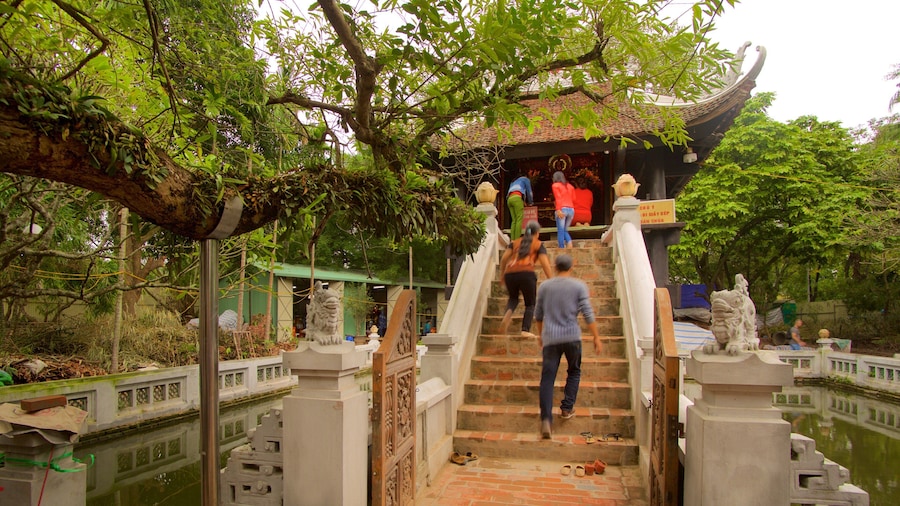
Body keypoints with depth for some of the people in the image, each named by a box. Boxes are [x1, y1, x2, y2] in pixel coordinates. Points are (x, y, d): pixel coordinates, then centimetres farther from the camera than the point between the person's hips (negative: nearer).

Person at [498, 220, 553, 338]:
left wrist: (501, 275, 23)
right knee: (530, 303, 15)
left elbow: (504, 258, 14)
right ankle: (525, 330, -1)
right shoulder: (539, 244, 15)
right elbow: (545, 264, 5)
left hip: (510, 274, 3)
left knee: (513, 298, 28)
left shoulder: (515, 242, 24)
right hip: (526, 273, -3)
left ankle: (508, 314, -3)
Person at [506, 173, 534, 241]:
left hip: (509, 199, 6)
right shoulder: (526, 179, 23)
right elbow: (529, 191, 18)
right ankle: (517, 240, -22)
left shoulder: (513, 182, 38)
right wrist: (530, 203, 32)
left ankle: (512, 240, -9)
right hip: (517, 198, -6)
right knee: (519, 219, -11)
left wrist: (523, 202, 36)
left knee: (514, 220, 2)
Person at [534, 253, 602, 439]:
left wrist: (540, 334, 29)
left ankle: (546, 419, -10)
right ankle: (567, 408, 18)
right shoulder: (579, 285, 1)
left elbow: (538, 314, 15)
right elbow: (588, 314, -5)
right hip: (572, 336, -1)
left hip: (550, 338, 1)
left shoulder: (544, 286, 8)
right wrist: (596, 337, 1)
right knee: (574, 372, 22)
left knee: (547, 377, 0)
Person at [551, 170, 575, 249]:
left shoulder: (555, 185, 4)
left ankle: (562, 248, -8)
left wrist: (558, 209, -16)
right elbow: (573, 199, 14)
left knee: (560, 230, -2)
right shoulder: (570, 186, 19)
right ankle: (569, 242, -9)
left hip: (562, 209, -5)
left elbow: (558, 198, -9)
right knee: (565, 230, 16)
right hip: (571, 210, 5)